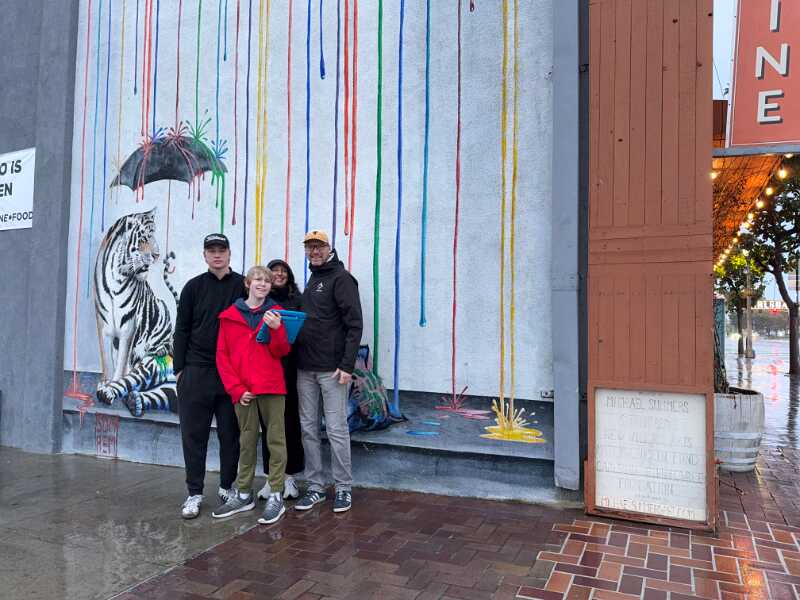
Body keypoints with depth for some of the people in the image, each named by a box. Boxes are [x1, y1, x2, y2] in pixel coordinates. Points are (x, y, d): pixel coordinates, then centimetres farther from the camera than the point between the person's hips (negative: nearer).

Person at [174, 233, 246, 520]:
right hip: (197, 370, 1)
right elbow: (182, 329, 6)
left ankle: (227, 487, 24)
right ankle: (194, 493, 15)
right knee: (194, 433, 4)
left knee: (230, 433, 8)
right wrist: (179, 367, 1)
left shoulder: (242, 286, 3)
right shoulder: (194, 287, 6)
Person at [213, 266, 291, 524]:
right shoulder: (229, 316, 5)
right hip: (243, 391, 2)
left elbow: (281, 352, -1)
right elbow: (222, 356, 4)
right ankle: (243, 494, 24)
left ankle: (276, 496, 10)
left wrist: (276, 328, -19)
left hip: (271, 388, -1)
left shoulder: (275, 312, 4)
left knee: (275, 440, 3)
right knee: (246, 442, 12)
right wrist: (236, 389, -4)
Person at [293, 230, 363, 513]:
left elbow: (354, 324, -13)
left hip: (332, 370, -7)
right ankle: (315, 487, 20)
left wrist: (347, 365, -19)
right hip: (305, 369, 8)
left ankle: (343, 488, 13)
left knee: (336, 429, -1)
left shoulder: (341, 278, -6)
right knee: (308, 429, 10)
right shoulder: (311, 280, 18)